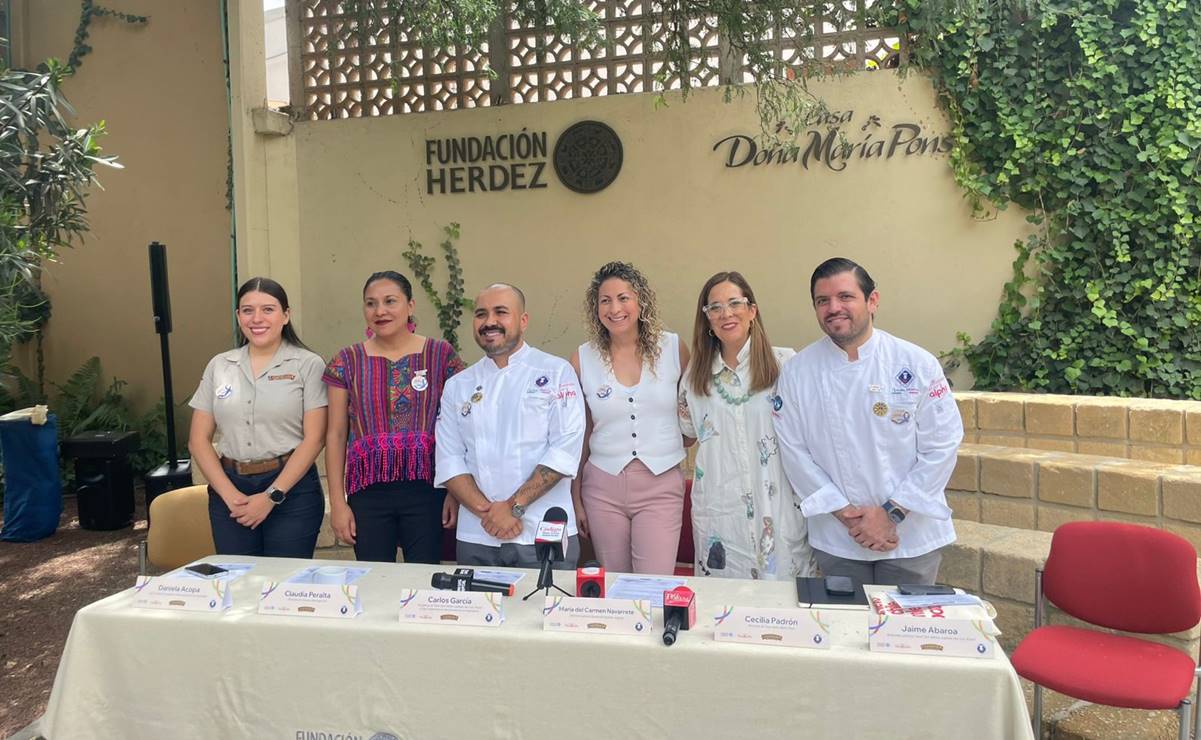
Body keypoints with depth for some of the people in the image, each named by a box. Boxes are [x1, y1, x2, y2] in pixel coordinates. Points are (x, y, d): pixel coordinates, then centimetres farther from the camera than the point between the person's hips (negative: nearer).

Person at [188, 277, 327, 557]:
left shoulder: (308, 364, -2)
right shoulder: (219, 366, 9)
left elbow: (314, 438, -7)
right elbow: (199, 440, 7)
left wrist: (272, 496, -12)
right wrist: (230, 495, -5)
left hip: (291, 487, -3)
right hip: (230, 488, 3)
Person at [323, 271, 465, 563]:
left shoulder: (441, 355, 0)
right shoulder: (347, 362, 4)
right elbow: (336, 435, 6)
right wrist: (337, 502, 2)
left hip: (427, 489, -1)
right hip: (368, 492, 1)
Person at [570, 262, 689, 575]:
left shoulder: (673, 348, 0)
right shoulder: (582, 359, 1)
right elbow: (580, 433, 7)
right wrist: (575, 497, 8)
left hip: (661, 484, -1)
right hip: (603, 486, 1)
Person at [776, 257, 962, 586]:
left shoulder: (917, 364, -7)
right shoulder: (797, 372, -3)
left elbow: (942, 445, -7)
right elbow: (794, 450, -4)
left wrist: (891, 513, -11)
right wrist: (843, 512, -11)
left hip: (911, 536, -1)